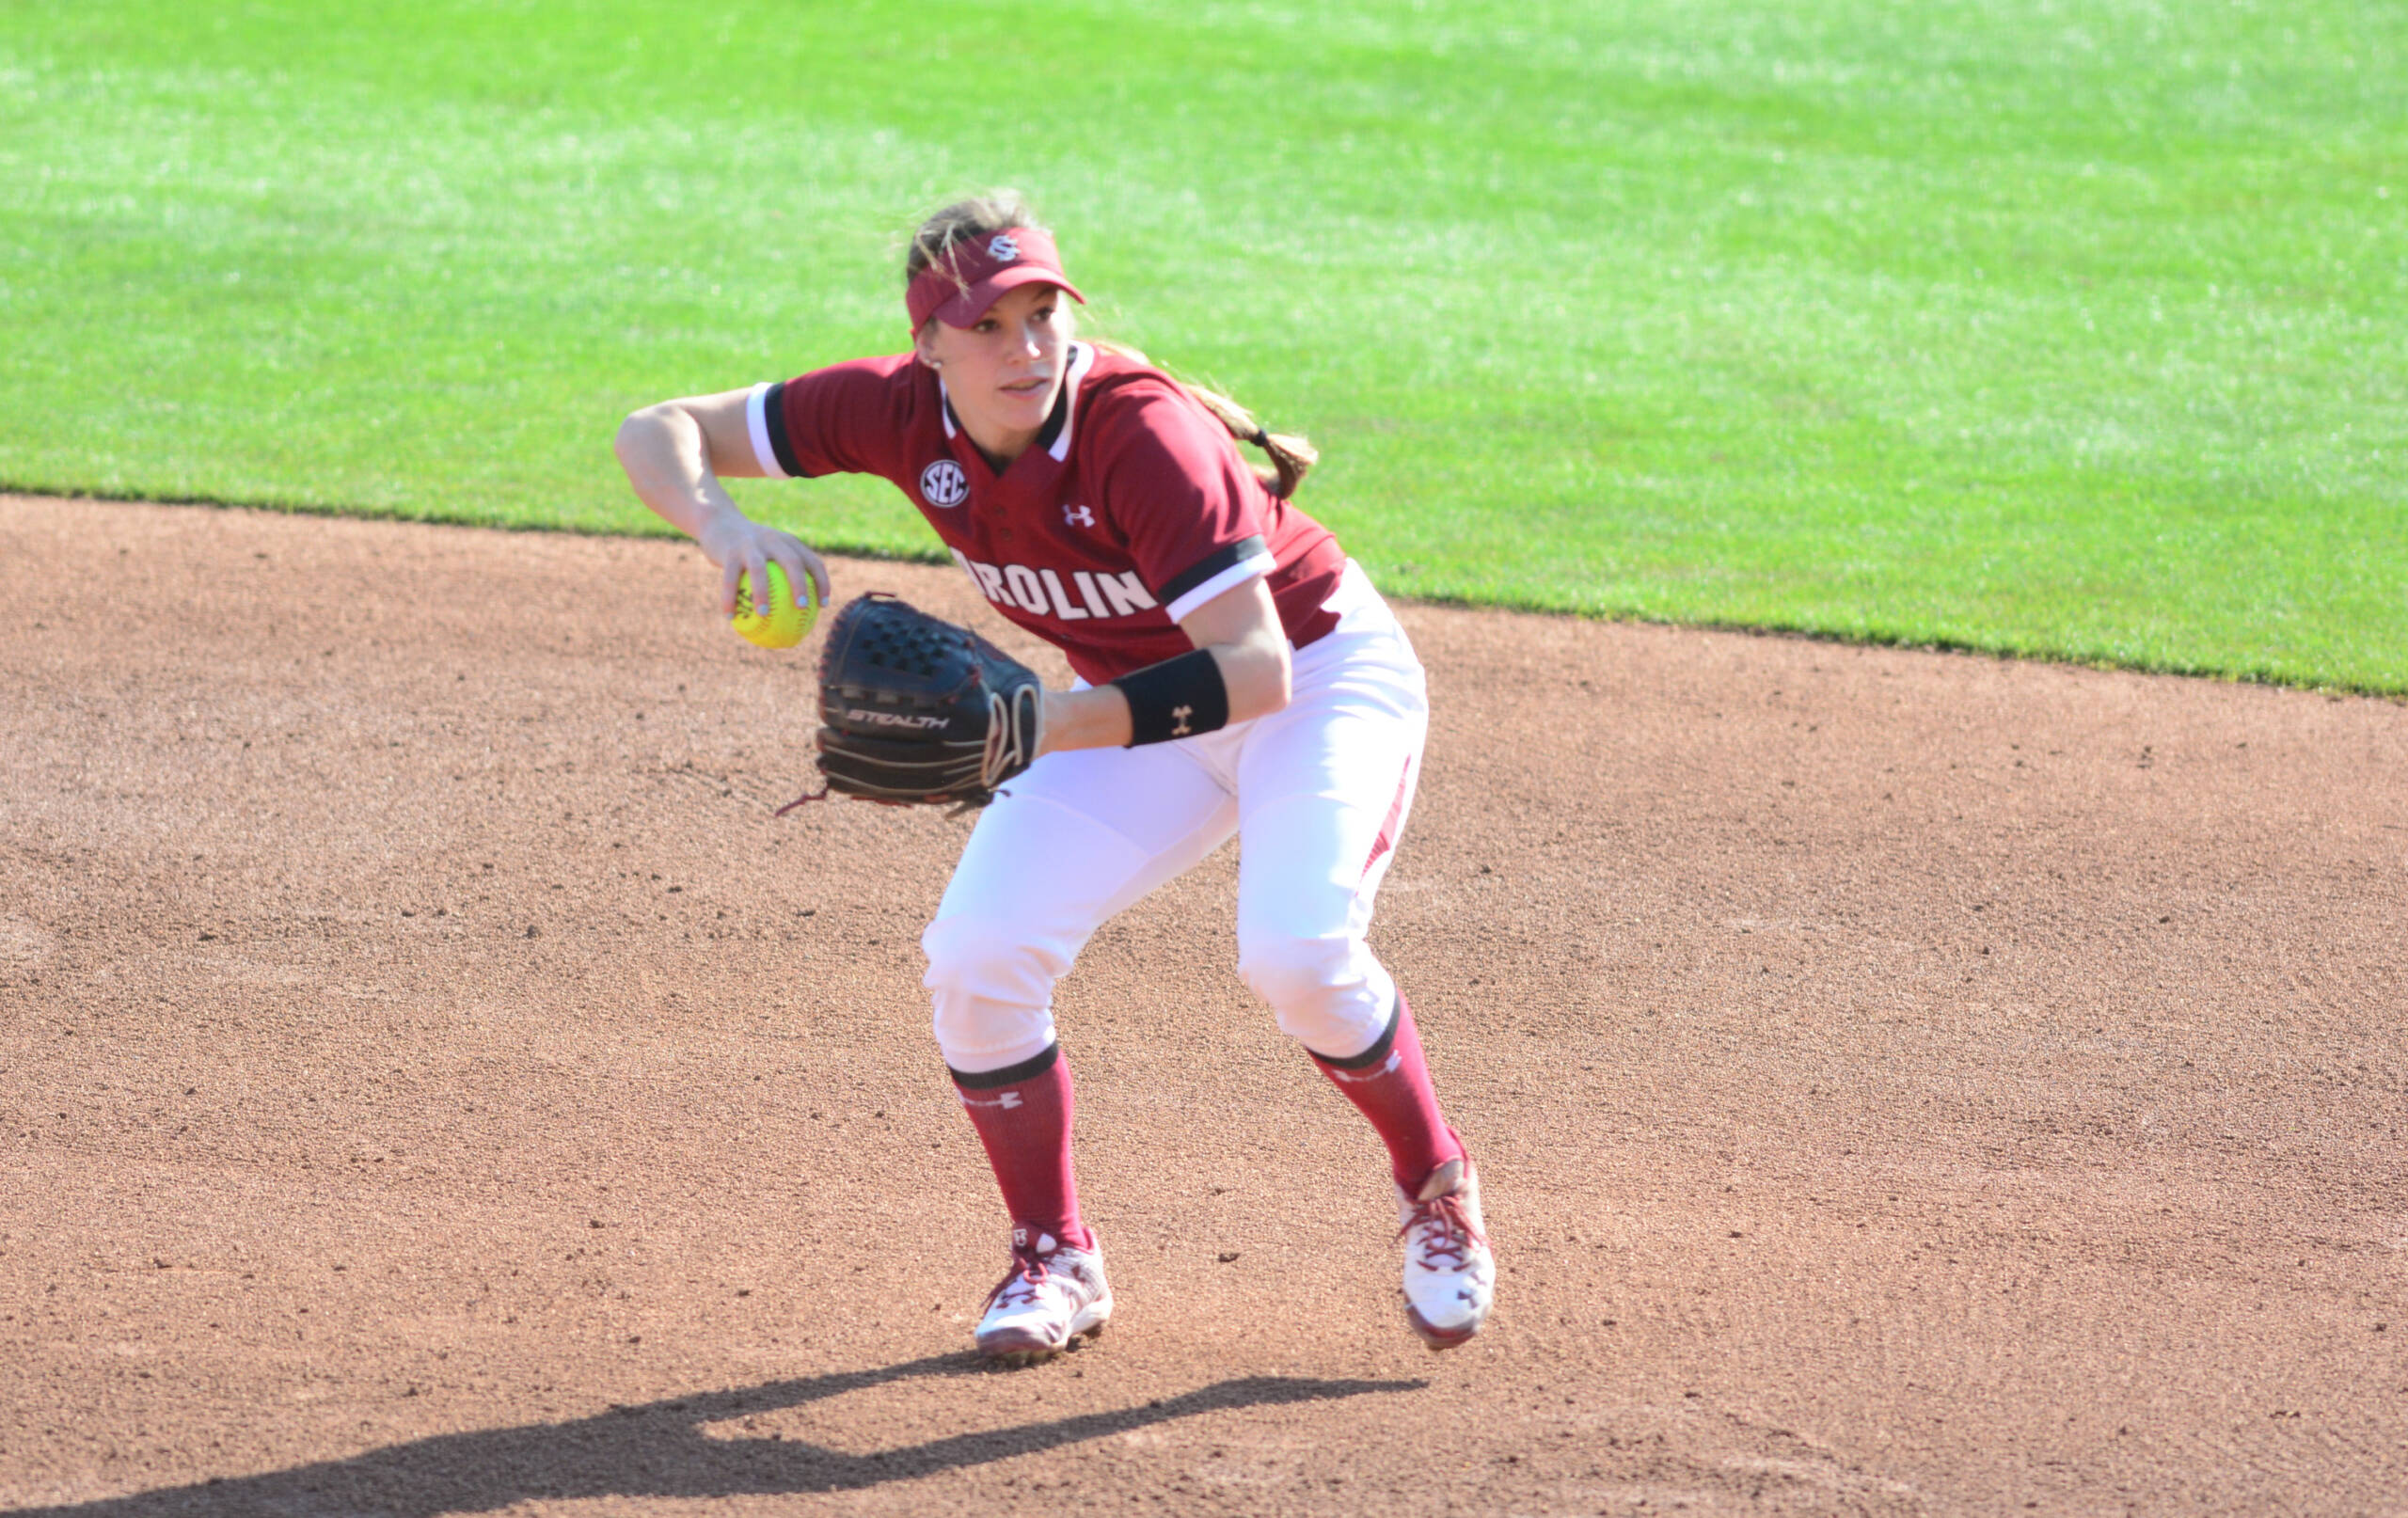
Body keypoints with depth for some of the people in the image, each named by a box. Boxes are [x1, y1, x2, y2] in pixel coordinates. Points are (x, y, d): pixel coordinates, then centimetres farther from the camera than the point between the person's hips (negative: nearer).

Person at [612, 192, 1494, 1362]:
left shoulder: (1144, 435, -33)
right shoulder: (903, 412, -17)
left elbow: (1255, 669, -39)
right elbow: (660, 431, -12)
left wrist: (1049, 727, -47)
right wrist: (722, 526, -34)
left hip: (1323, 675, -5)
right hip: (1148, 708, 6)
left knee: (1295, 950, -29)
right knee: (976, 956, -12)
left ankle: (1437, 1191, -1)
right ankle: (1055, 1258, 10)